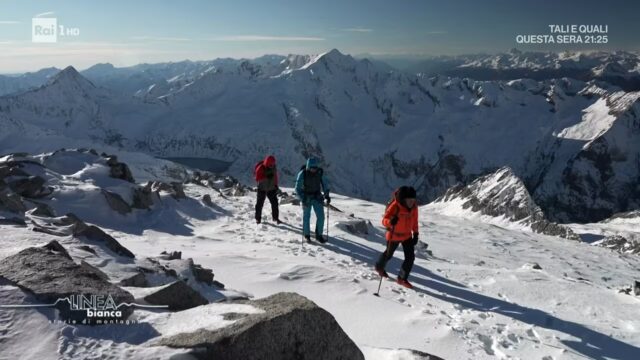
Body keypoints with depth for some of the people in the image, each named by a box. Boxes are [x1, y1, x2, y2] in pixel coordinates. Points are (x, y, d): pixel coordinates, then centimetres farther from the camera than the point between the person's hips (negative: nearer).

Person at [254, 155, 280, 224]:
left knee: (275, 203, 2)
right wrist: (266, 177, -32)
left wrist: (276, 185, 13)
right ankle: (258, 218, 16)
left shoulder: (273, 168, -3)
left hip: (271, 189, 4)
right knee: (260, 203, 3)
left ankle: (276, 218, 14)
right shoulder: (260, 168, -18)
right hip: (262, 189, -4)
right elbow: (257, 179, -23)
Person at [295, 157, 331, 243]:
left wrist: (326, 195, -4)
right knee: (306, 217, 6)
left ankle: (319, 235, 14)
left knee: (321, 216, -2)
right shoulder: (302, 174, -17)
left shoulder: (320, 172, -9)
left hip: (317, 197, 3)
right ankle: (307, 235, 24)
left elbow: (324, 184, 5)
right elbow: (298, 189, -14)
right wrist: (302, 199, -24)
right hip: (306, 198, -3)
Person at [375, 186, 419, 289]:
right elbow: (384, 220, -29)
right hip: (394, 235, -4)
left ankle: (402, 278, 13)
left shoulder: (413, 207, -10)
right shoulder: (395, 206, -28)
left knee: (410, 257, -3)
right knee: (388, 254, 17)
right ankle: (379, 267, 48)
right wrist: (391, 221, -51)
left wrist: (415, 234, 5)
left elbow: (414, 221, 5)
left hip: (407, 235, 5)